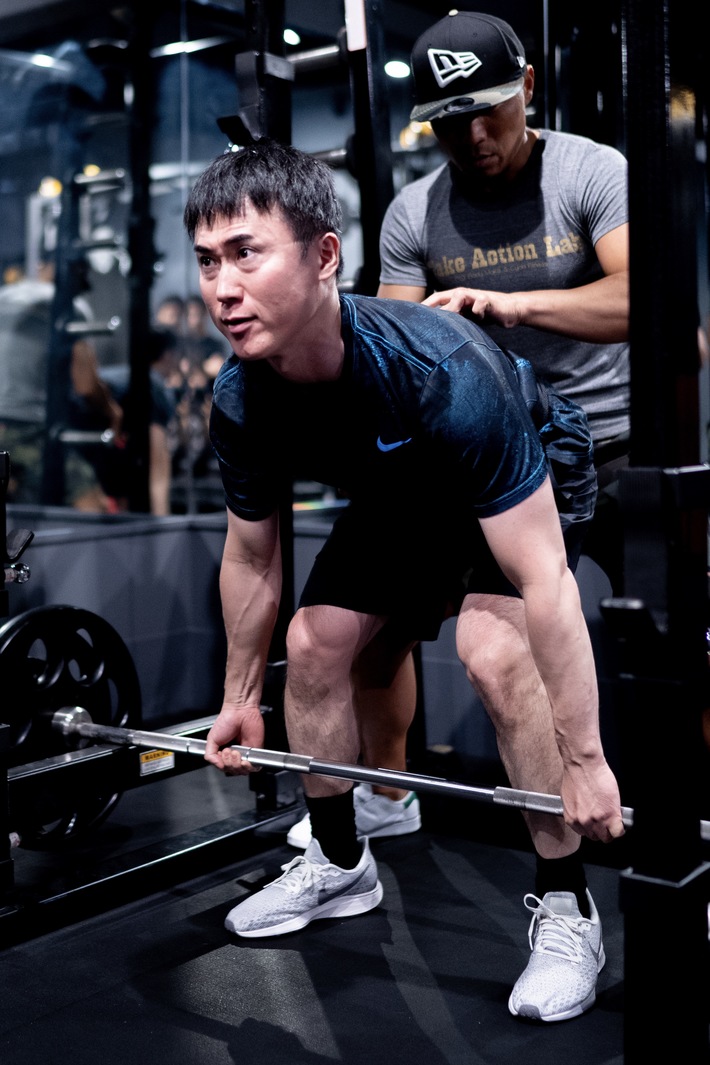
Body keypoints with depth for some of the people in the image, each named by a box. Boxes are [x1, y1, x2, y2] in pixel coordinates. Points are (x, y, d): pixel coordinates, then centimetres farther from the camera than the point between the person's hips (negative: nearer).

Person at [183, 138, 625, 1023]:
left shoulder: (441, 375, -42)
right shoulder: (241, 403, -22)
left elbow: (543, 580, -40)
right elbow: (250, 558, -4)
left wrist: (584, 763, -37)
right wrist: (239, 699, 5)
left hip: (532, 484, -6)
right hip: (403, 493, 6)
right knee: (316, 644, -3)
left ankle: (566, 912, -12)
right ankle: (339, 866, 20)